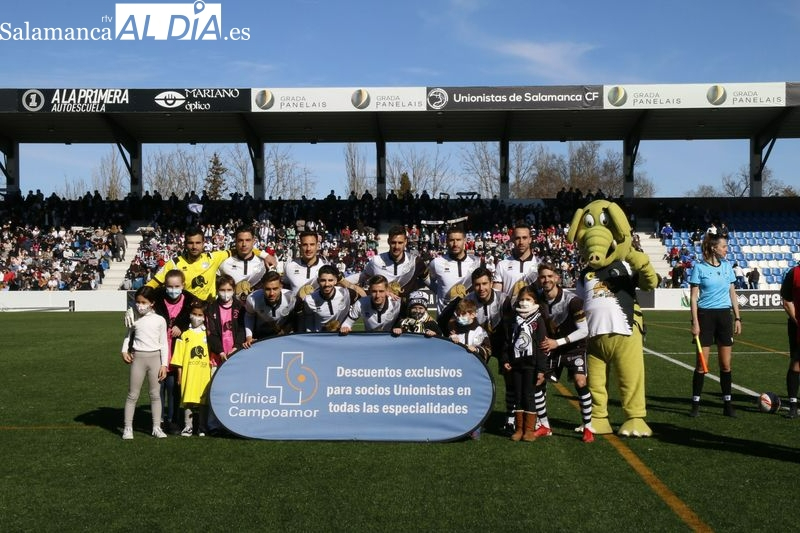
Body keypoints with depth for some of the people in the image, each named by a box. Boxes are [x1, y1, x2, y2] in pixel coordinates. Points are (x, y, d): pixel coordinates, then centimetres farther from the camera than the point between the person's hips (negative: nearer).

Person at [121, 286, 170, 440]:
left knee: (155, 394, 6)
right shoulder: (134, 319, 2)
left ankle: (157, 427, 12)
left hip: (155, 357, 0)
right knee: (133, 394, 4)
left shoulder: (159, 320, -1)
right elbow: (128, 336, 15)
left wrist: (164, 364, -3)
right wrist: (124, 351, -3)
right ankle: (127, 427, 9)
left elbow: (164, 344, 1)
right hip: (138, 357, 0)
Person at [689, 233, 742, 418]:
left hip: (725, 315, 4)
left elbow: (732, 293, 14)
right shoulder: (699, 267, -5)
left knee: (725, 363, 5)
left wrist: (737, 318, 9)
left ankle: (728, 404, 14)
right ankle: (695, 404, 8)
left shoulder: (727, 266, 8)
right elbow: (693, 297, -5)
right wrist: (695, 322, -10)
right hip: (705, 315, -4)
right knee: (701, 363, -2)